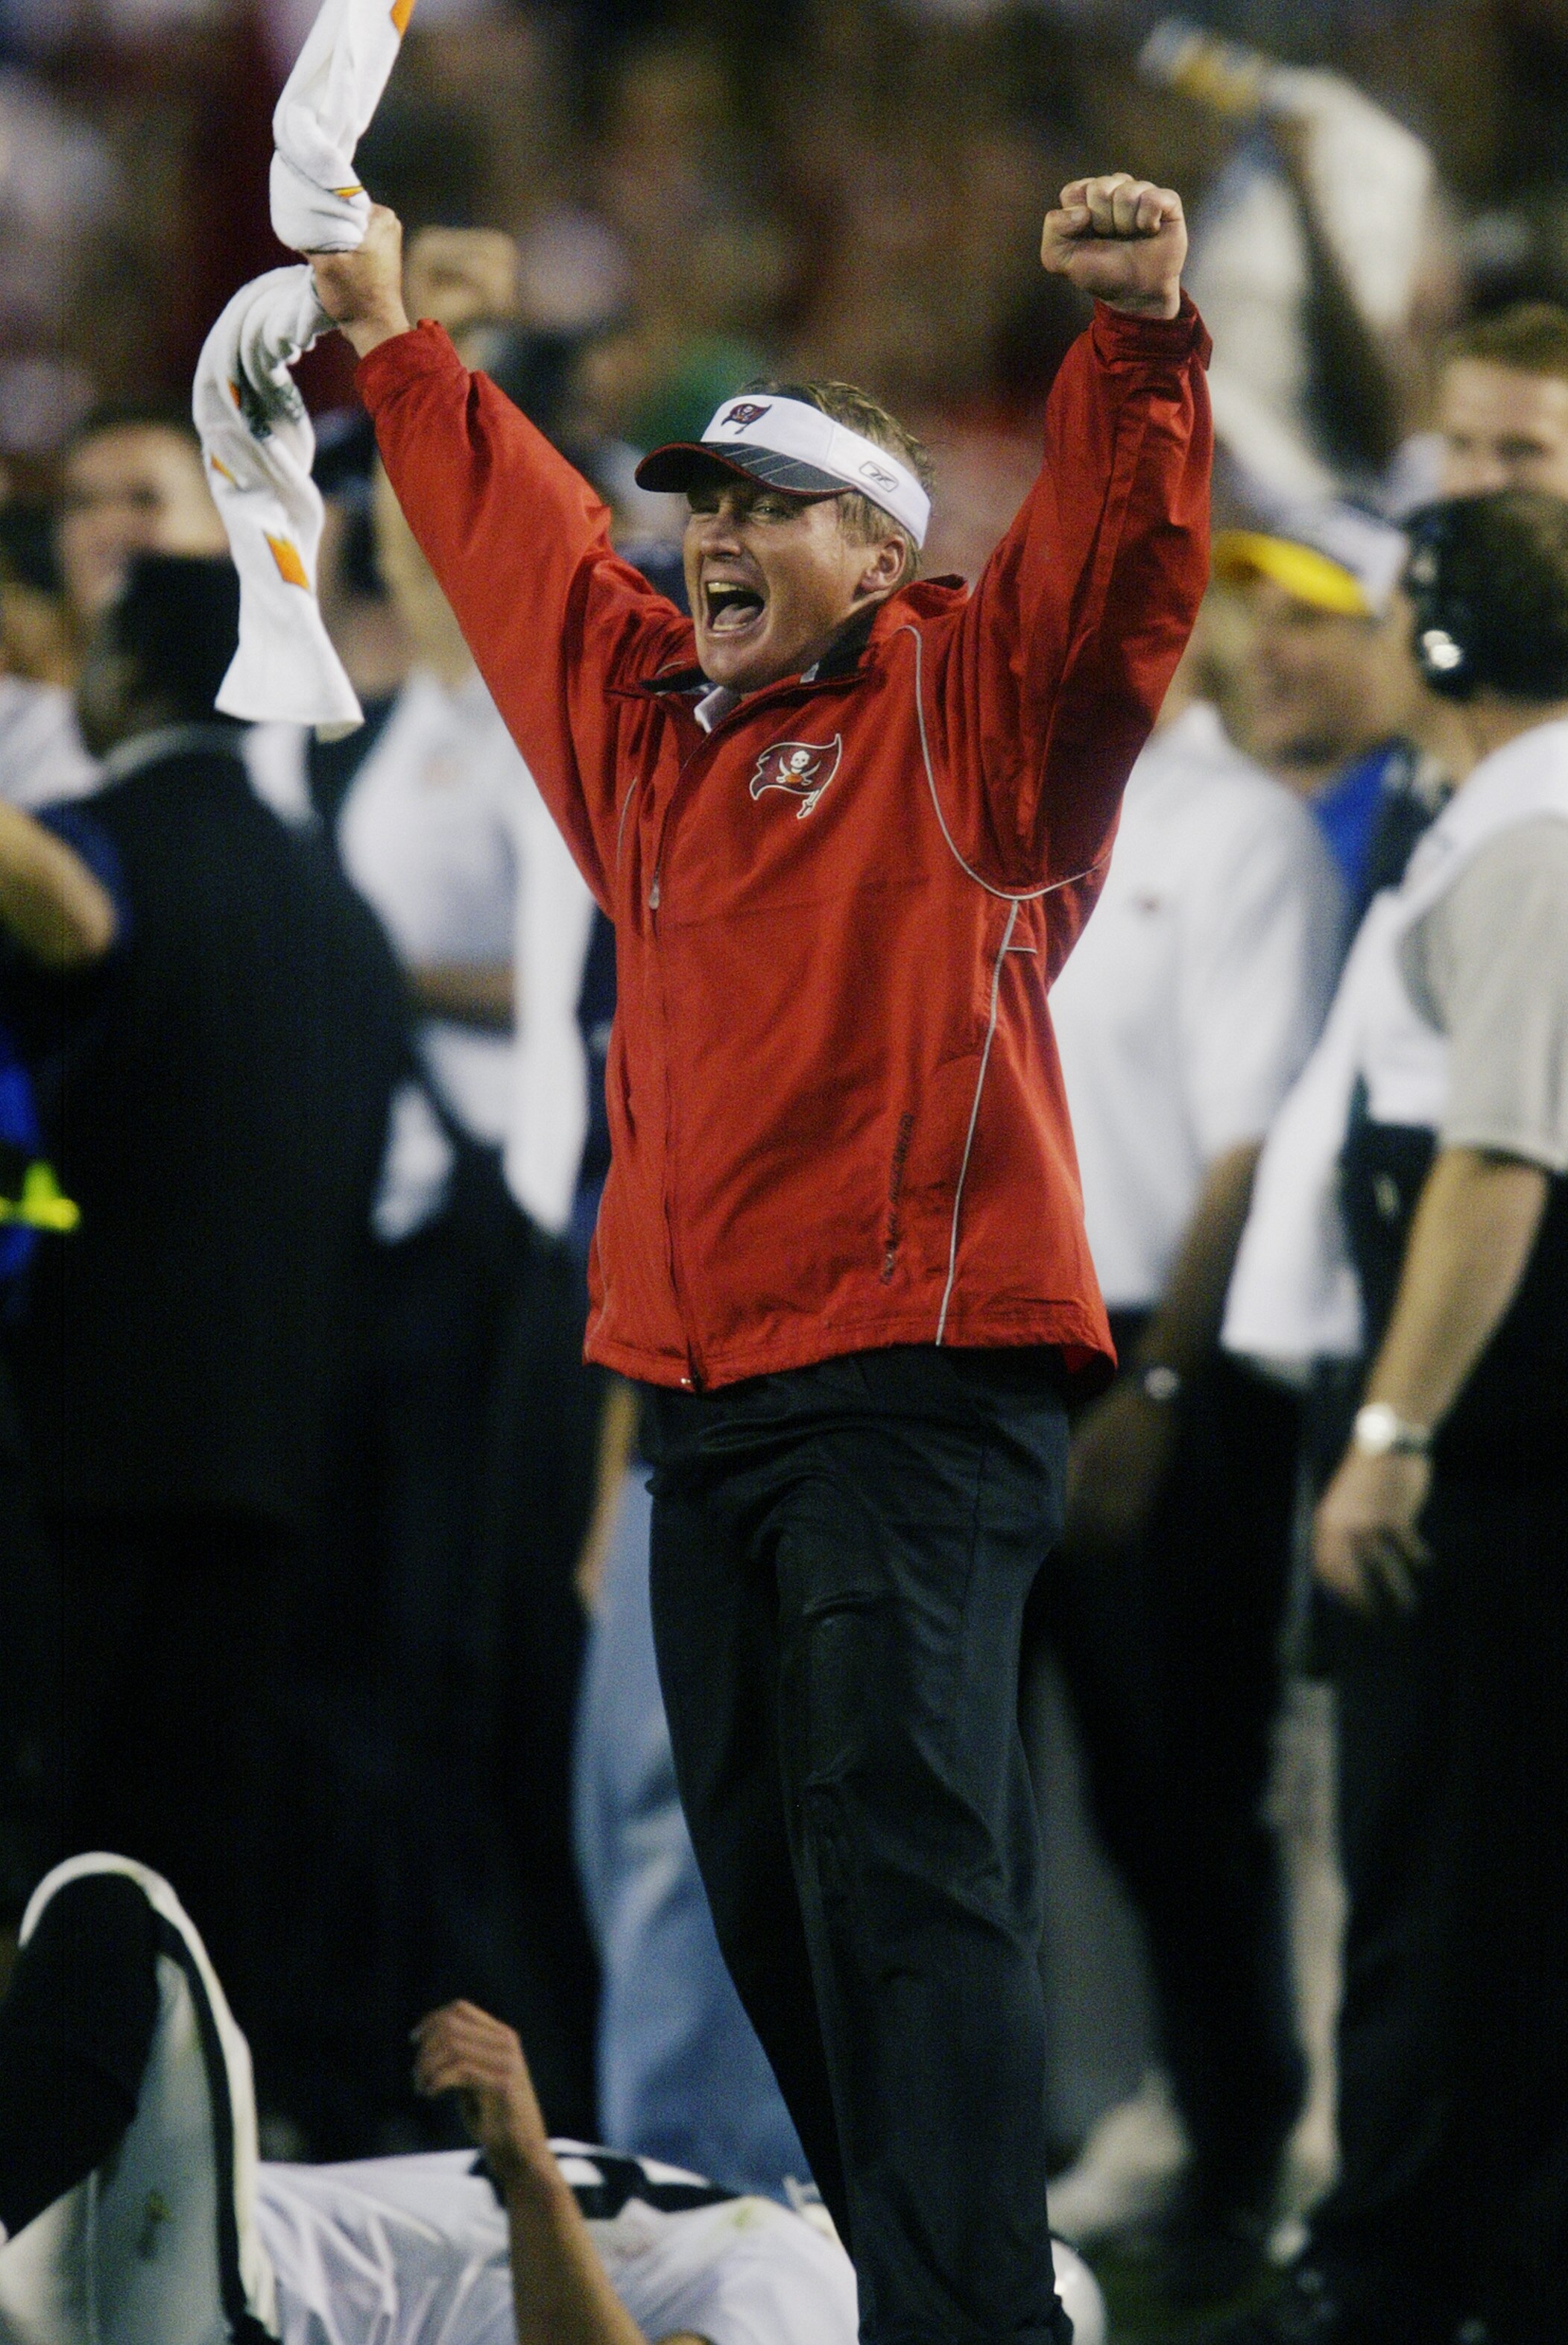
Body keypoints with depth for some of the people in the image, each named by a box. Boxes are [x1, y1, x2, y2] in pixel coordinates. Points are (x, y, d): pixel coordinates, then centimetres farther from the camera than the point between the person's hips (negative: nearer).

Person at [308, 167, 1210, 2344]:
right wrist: (399, 351, 45)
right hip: (706, 1387, 8)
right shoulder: (653, 718, 20)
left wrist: (1138, 346, -30)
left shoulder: (972, 713, 1)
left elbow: (1113, 569, -15)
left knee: (901, 1843, -18)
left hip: (915, 1372, -8)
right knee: (771, 1874, 7)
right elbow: (523, 539, 35)